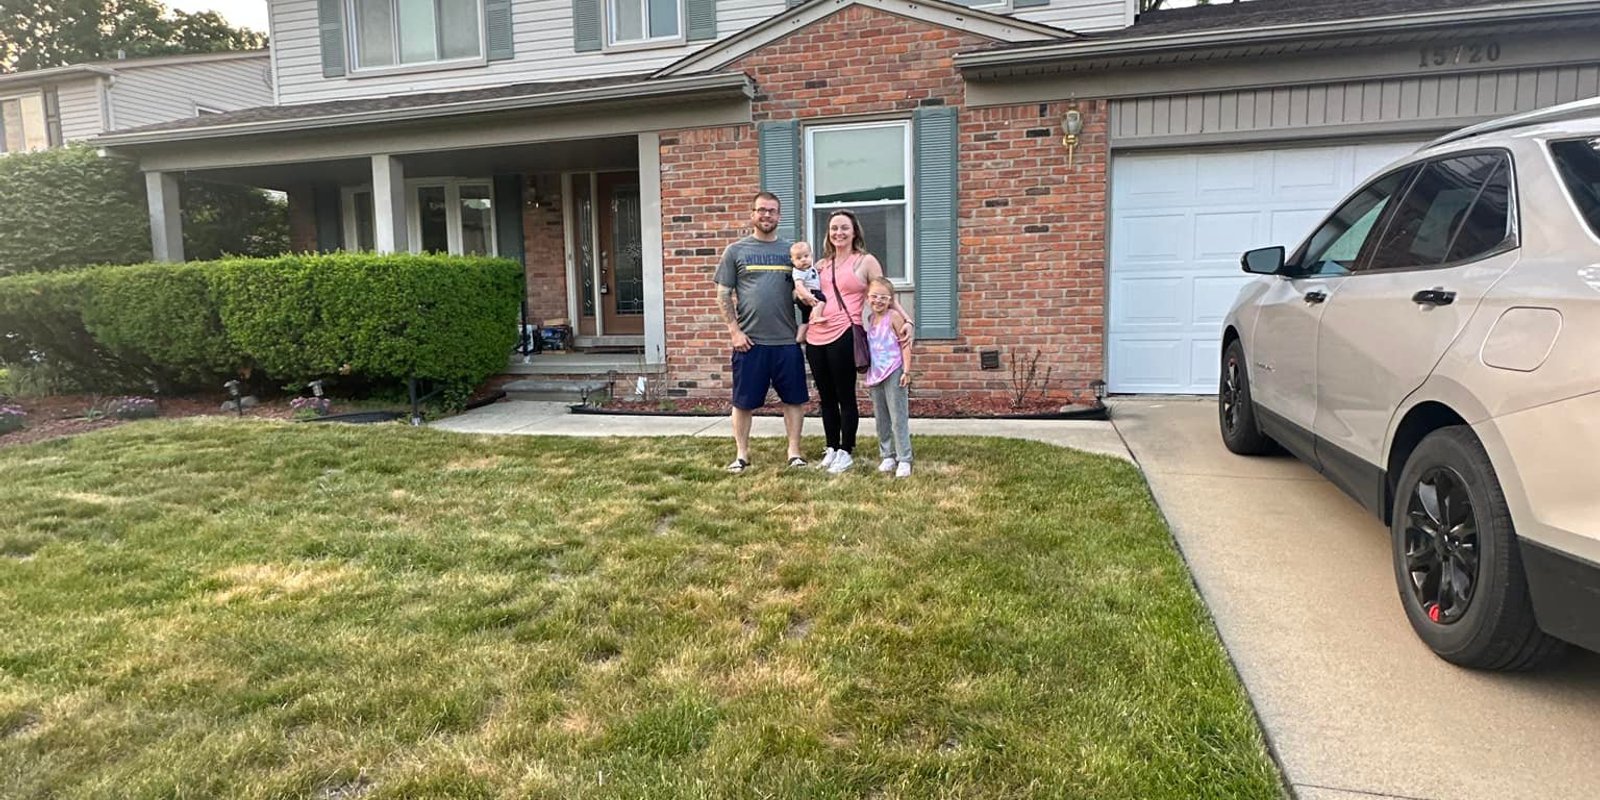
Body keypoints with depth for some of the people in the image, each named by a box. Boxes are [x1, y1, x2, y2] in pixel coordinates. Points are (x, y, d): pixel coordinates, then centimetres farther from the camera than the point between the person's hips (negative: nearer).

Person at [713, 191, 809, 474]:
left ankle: (794, 453, 17)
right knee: (744, 401, 5)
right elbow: (723, 296, 2)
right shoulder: (736, 251, 4)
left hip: (787, 341, 2)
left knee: (794, 399, 6)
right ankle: (742, 455, 18)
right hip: (749, 341, -2)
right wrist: (735, 331, -6)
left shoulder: (790, 251, 10)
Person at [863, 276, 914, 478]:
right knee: (880, 419, 11)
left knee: (899, 418, -4)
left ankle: (904, 460, 0)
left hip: (894, 374, -6)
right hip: (875, 375, 6)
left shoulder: (893, 316, -7)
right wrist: (865, 375, 18)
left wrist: (907, 371, -14)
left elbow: (905, 344, -8)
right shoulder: (868, 319, 12)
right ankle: (887, 456, 20)